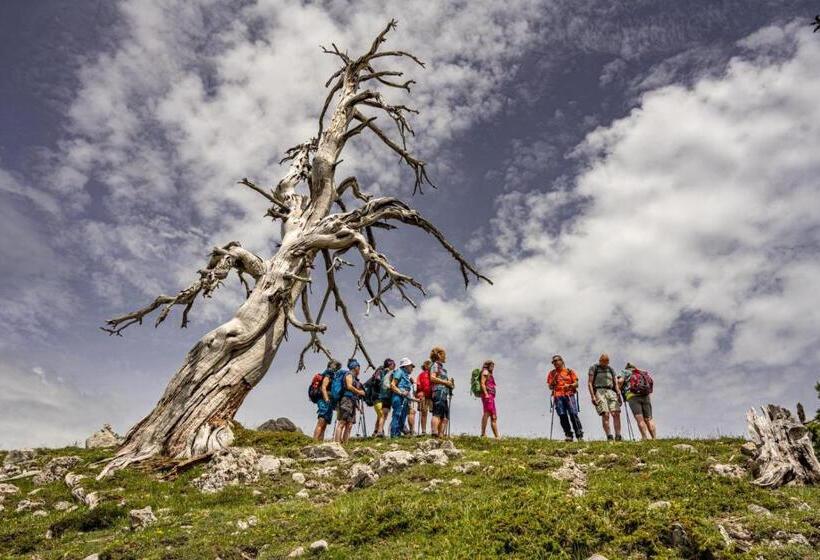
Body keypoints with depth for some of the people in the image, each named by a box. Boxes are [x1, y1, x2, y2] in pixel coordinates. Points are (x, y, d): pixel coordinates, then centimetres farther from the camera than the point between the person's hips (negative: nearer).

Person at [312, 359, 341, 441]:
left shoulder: (332, 376, 24)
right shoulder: (328, 375, -3)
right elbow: (323, 388, -15)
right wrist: (327, 400, -23)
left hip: (328, 404, 10)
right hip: (325, 402, -10)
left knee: (324, 426, 3)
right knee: (321, 424, -17)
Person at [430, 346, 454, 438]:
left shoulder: (442, 367, 27)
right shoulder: (435, 365, 0)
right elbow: (432, 378, -13)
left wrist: (450, 383, 14)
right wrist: (445, 382, -11)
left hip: (446, 392, 10)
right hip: (439, 391, -10)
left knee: (445, 416, 6)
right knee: (437, 414, -15)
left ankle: (441, 434, 5)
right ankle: (435, 434, -21)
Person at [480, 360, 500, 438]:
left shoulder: (490, 374, 30)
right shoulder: (485, 372, 3)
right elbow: (482, 383, -10)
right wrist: (486, 394, -21)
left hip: (491, 397, 10)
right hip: (487, 395, -10)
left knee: (494, 417, 7)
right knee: (487, 413, -21)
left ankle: (497, 436, 6)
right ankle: (483, 434, -28)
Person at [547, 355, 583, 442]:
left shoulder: (570, 371, 14)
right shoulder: (552, 373, 18)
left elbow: (576, 384, 9)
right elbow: (550, 387, 14)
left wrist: (569, 385, -11)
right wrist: (554, 378, -1)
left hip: (569, 395, -2)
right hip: (558, 396, 2)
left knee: (573, 414, -12)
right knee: (562, 416, -7)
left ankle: (579, 435, -8)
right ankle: (568, 435, -2)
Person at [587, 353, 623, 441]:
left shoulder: (611, 370, 21)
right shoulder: (594, 368, 8)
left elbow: (616, 384, 19)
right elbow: (589, 383, 1)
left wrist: (619, 395, 7)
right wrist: (592, 396, -9)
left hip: (610, 392, 4)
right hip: (599, 391, -4)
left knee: (616, 414, -12)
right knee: (605, 414, -17)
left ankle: (618, 436, -10)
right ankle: (609, 436, -19)